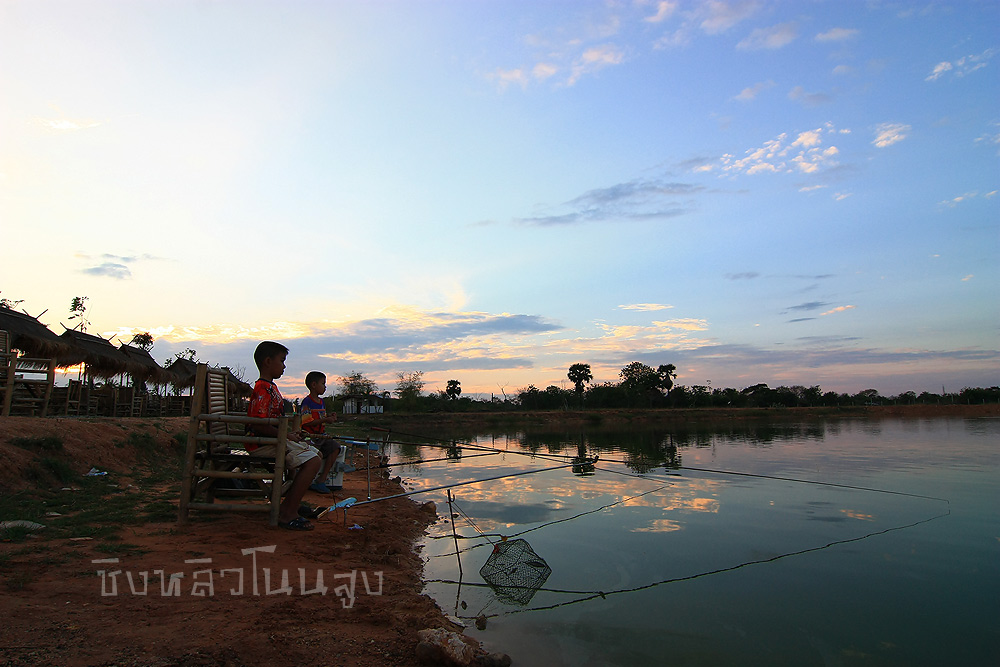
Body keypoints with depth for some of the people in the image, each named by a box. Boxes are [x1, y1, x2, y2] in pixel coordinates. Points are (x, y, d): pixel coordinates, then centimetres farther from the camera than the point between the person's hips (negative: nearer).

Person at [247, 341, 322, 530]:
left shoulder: (271, 387, 17)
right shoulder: (263, 389, -17)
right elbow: (258, 425, -25)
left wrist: (289, 434, 9)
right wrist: (286, 435, -18)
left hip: (275, 439, 11)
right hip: (263, 443, -11)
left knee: (315, 454, 14)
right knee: (313, 461, -21)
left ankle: (292, 501, 15)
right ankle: (287, 514, -17)